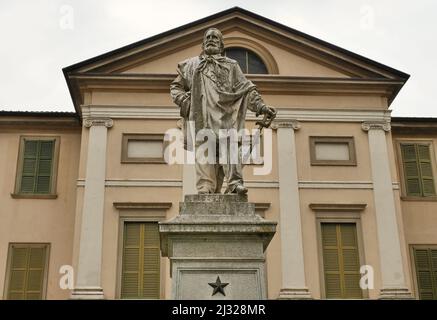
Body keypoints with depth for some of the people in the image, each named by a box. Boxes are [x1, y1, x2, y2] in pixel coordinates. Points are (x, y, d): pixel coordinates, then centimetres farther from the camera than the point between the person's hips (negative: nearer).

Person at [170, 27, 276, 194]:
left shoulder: (231, 65, 25)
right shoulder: (191, 65, 28)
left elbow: (246, 88, 15)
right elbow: (176, 86, 27)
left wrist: (260, 105, 0)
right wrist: (183, 100, 6)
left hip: (225, 113, 0)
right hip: (201, 116, 1)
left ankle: (235, 182, -30)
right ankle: (205, 188, -21)